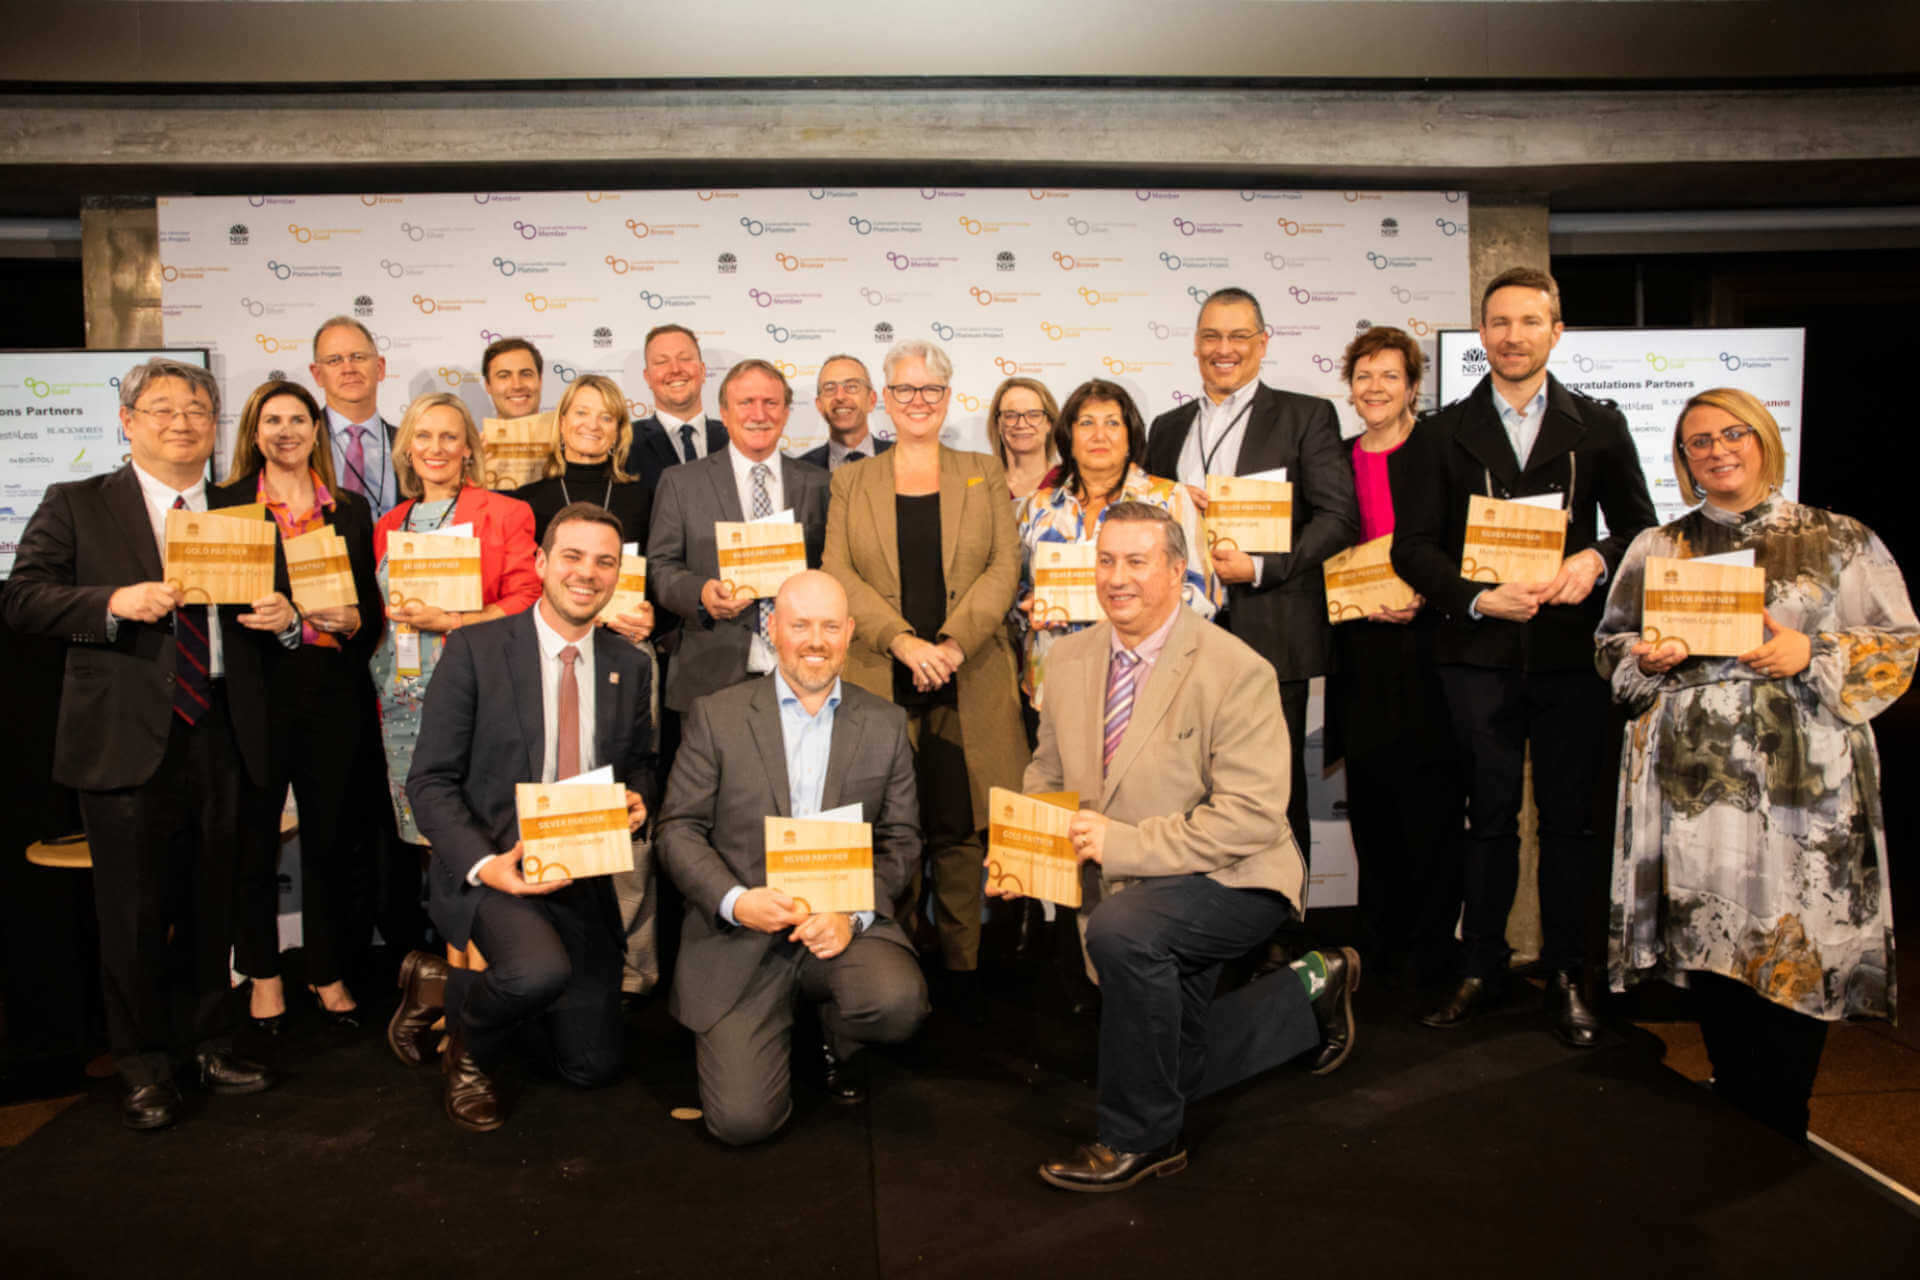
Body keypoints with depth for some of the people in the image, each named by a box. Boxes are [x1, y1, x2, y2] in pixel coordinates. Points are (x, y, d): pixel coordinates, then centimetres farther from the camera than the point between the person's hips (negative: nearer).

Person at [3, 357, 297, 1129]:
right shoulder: (76, 507, 4)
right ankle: (142, 1065, 21)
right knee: (133, 911, 5)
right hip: (129, 740, -3)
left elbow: (271, 614, 17)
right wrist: (115, 602, -19)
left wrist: (285, 620, -6)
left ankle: (208, 1042, 30)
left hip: (222, 738, 3)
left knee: (212, 902, 14)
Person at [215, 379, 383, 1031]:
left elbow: (375, 605, 11)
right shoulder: (227, 505, 5)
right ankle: (263, 974, 20)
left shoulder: (351, 509, 12)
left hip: (334, 691, 2)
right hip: (255, 690, -2)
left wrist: (353, 620, -9)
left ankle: (329, 972, 20)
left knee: (331, 837, 6)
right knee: (254, 837, 4)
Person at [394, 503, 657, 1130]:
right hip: (487, 865, -5)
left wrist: (638, 798, -6)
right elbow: (430, 780, -8)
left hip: (583, 876, 5)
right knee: (542, 970, -37)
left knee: (593, 1067, 7)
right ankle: (470, 1049, 2)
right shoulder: (476, 649, -7)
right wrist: (484, 865, -23)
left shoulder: (629, 666, 6)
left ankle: (443, 984, 31)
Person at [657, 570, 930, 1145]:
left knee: (898, 1001, -31)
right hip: (738, 933, -1)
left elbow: (901, 838, 5)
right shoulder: (716, 716, 2)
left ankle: (834, 1040, 8)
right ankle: (772, 1029, 22)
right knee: (743, 1120, -14)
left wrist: (853, 914, -13)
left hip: (844, 922, 2)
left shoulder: (885, 724, 7)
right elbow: (679, 828, 0)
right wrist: (735, 901, -18)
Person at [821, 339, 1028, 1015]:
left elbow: (1004, 567, 3)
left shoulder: (984, 476, 14)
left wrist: (954, 642, -13)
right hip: (880, 682, 0)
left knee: (960, 828, 2)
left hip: (968, 683, 0)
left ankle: (961, 966, 13)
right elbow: (838, 576, 1)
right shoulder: (850, 483, 12)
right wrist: (903, 641, -14)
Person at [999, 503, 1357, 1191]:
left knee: (1122, 929, -36)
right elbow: (1048, 773, 10)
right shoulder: (1071, 657, 0)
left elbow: (1252, 818, -25)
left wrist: (1123, 843, -31)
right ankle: (1310, 989, 39)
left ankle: (1141, 1139, -14)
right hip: (1124, 892, 7)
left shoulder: (1237, 672, -20)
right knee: (1178, 1068, 16)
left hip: (1228, 880, -7)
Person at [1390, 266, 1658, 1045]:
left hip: (1570, 650, 0)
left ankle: (1565, 976, 19)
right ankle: (1481, 970, 20)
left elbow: (1639, 527, 9)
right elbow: (1413, 545, 1)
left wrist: (1595, 560, -13)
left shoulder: (1599, 427, 9)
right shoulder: (1442, 434, 7)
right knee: (1489, 818, 7)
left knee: (1569, 819, 6)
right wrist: (1477, 598, -14)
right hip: (1479, 653, 0)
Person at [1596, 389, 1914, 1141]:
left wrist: (1813, 654, -12)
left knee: (1796, 955, -3)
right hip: (1690, 781, 2)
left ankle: (1780, 1145, 14)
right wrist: (1648, 658, -5)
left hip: (1802, 780, -2)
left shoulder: (1842, 542, 7)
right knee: (1706, 943, 4)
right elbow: (1612, 648, 16)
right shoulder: (1655, 549, 13)